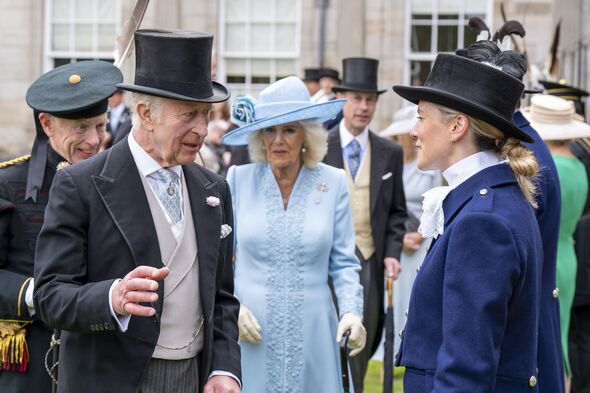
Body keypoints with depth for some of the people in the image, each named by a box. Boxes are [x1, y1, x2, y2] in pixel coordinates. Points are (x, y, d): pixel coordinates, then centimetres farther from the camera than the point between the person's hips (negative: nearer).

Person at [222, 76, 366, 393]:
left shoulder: (333, 182, 1)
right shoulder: (239, 179, 0)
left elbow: (343, 261, 5)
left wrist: (351, 311, -10)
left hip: (310, 330, 1)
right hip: (250, 331, 0)